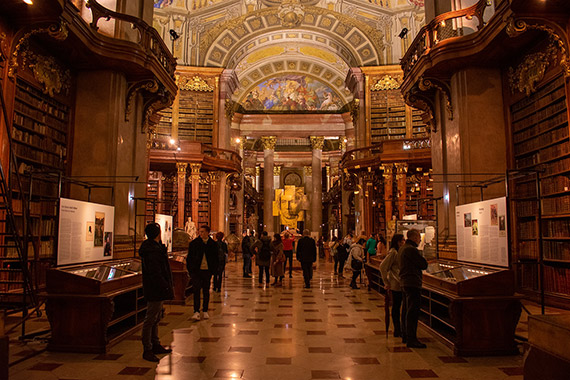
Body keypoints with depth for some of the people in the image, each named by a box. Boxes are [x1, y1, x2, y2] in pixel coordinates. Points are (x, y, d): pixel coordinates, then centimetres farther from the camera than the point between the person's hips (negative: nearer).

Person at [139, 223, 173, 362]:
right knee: (150, 319, -3)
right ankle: (147, 350, 5)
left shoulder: (155, 247, 12)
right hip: (154, 290, -11)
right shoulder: (152, 251, -21)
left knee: (155, 318, 18)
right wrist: (168, 287, -22)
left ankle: (155, 345, 30)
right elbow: (155, 274, -25)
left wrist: (168, 286, 14)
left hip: (156, 290, 11)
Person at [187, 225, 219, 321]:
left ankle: (205, 311, 21)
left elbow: (215, 258, 8)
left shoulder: (213, 244, 2)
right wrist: (190, 270, -1)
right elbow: (189, 257, 5)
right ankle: (196, 311, -5)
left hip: (207, 270, 1)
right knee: (196, 290, -7)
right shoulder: (194, 243, 0)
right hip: (196, 270, -1)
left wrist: (213, 270, 1)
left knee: (206, 291, 10)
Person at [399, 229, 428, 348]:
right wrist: (423, 262, 7)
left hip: (405, 282, 10)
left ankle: (406, 335, 26)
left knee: (408, 310, 18)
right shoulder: (411, 249, -17)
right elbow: (424, 265, -15)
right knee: (413, 311, -7)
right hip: (412, 283, -10)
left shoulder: (402, 249, 16)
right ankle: (411, 339, -4)